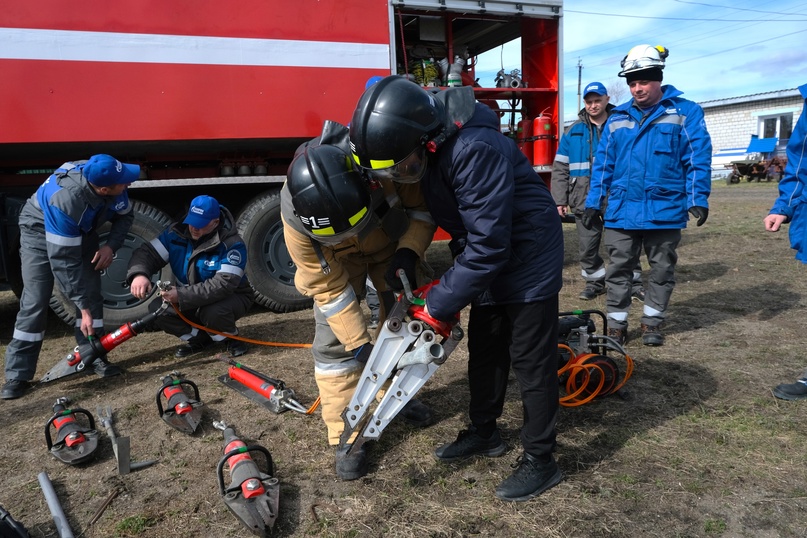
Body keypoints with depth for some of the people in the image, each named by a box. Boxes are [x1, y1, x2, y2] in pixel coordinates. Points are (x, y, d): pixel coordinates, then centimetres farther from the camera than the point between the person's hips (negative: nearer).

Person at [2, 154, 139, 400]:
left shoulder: (111, 182, -27)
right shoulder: (65, 199, -42)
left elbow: (125, 215, -4)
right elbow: (63, 260, -36)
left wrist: (111, 246, -21)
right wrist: (83, 308, -32)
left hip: (82, 232, 5)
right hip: (40, 232, -5)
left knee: (91, 291, -4)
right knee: (34, 302, -9)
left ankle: (94, 357, 6)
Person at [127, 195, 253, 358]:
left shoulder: (231, 244, -26)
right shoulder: (177, 233, -9)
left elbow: (223, 284, -35)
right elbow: (147, 252, -10)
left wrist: (182, 296, -41)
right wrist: (139, 274, -35)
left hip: (231, 297, -5)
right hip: (190, 302, 6)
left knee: (213, 312, -38)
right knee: (157, 309, -16)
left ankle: (230, 338, -3)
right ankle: (199, 338, 6)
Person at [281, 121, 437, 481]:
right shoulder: (295, 218, -38)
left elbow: (423, 205, -20)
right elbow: (328, 287, -25)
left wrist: (409, 251, -35)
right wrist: (359, 342, -23)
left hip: (393, 239, 2)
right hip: (336, 257, -1)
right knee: (334, 342, -9)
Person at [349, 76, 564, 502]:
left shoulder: (475, 150, -34)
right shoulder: (426, 148, -7)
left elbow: (488, 244, -32)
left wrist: (440, 304, -24)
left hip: (528, 254, -8)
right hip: (484, 253, 8)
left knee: (530, 359, 0)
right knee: (484, 350, 16)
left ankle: (540, 460, 15)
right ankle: (483, 433, 34)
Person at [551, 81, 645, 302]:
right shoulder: (574, 131, 8)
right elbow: (560, 168, 7)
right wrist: (560, 200, 1)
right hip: (584, 200, 2)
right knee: (587, 246, 7)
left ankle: (634, 281, 19)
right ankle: (595, 281, 24)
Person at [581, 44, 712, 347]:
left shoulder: (685, 112, 1)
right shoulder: (617, 118, 10)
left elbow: (698, 159, -3)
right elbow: (603, 164, 11)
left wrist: (698, 198, -13)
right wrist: (593, 203, 6)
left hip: (665, 210, -2)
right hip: (621, 210, 2)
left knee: (662, 270, 10)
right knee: (618, 269, 5)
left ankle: (652, 322, 26)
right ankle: (617, 324, 16)